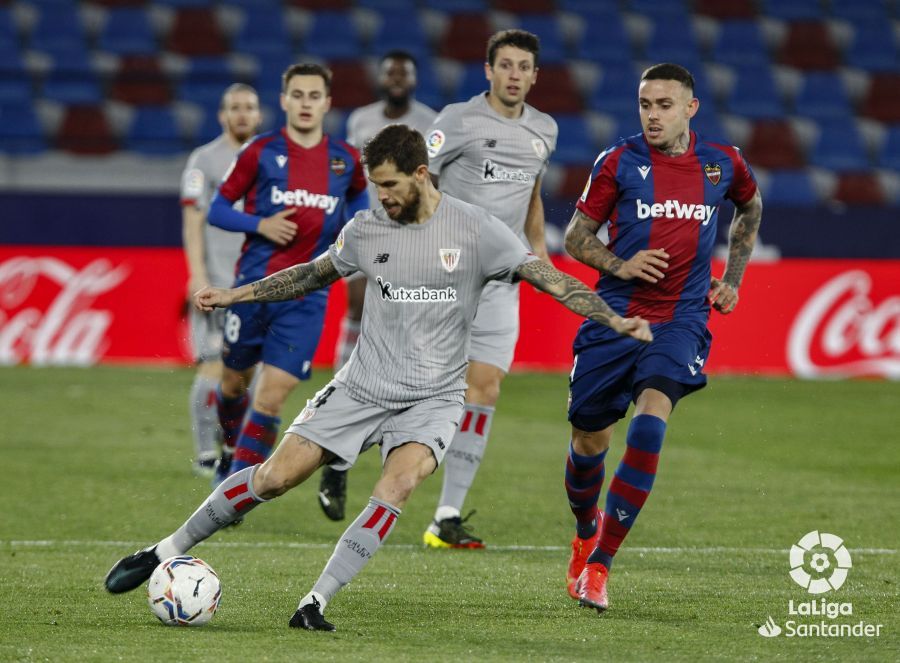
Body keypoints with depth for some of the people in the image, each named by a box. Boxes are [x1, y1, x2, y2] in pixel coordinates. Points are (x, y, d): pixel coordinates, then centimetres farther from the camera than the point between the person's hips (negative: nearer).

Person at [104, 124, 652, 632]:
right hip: (361, 389, 2)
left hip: (433, 398, -2)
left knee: (399, 485, -29)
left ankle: (317, 602, -25)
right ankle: (167, 552, 9)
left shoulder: (476, 230, -8)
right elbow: (313, 275, 19)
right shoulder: (366, 230, 2)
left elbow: (550, 278, -8)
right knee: (274, 477, -7)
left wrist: (613, 319, -19)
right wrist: (234, 295, 19)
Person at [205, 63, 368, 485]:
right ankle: (232, 451, 43)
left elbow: (358, 196, 27)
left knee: (272, 395, -10)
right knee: (234, 380, 14)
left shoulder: (346, 160, 5)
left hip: (306, 296, 0)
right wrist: (260, 224, -14)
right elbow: (217, 210, 2)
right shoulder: (261, 152, -2)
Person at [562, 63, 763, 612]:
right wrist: (620, 265, -15)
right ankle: (586, 534, 39)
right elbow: (576, 236, 4)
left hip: (681, 320, 0)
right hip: (614, 317, 1)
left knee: (650, 420, -23)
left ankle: (599, 565, -17)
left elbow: (750, 207, 26)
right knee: (589, 441, 6)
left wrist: (732, 277, 19)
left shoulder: (722, 163, 3)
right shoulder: (619, 162, -2)